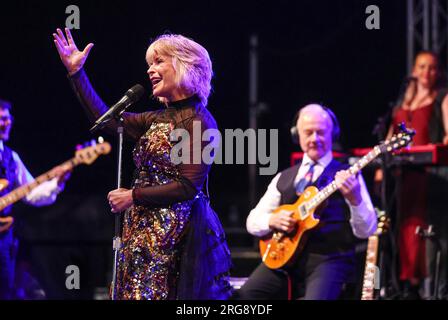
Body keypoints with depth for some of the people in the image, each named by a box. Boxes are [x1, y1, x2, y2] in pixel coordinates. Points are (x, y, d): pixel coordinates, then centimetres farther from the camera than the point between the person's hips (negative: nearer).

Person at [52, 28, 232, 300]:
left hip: (178, 234, -8)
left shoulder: (199, 121, -10)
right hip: (146, 232, 8)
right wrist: (76, 73, 19)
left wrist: (133, 196, -11)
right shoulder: (160, 119, 14)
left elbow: (188, 187, -16)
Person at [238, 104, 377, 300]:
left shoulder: (346, 176, 5)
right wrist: (272, 221, -4)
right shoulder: (283, 178, 17)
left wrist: (354, 199, -21)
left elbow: (366, 231, -3)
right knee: (245, 296, -19)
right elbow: (252, 222, 18)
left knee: (314, 298, -33)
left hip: (328, 259, -4)